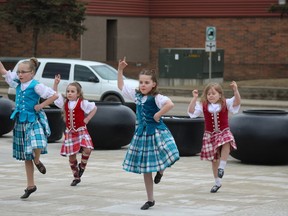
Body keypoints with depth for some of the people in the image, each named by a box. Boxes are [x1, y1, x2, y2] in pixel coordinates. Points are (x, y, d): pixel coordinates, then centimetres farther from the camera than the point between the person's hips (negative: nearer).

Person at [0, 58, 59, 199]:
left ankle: (37, 161, 3)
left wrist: (41, 106, -14)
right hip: (21, 122, 6)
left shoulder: (36, 86, -12)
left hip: (34, 121, -6)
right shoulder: (17, 83, 6)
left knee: (37, 146, -33)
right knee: (26, 156, 11)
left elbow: (54, 95, -15)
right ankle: (30, 185, 20)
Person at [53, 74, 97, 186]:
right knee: (71, 155, 5)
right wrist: (56, 83, -7)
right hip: (69, 132, 4)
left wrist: (86, 119, -5)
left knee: (87, 149, -25)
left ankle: (82, 166, 4)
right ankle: (76, 177, 19)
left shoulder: (82, 103, -6)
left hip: (81, 130, -4)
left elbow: (94, 108, -1)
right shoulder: (64, 103, 5)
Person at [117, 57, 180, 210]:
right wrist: (120, 70, 9)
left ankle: (160, 171, 14)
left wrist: (158, 115, -25)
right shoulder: (136, 95, 5)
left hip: (156, 133, -5)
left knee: (167, 157, -25)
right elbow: (121, 86, 15)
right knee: (145, 169, 8)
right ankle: (150, 200, 18)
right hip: (142, 133, 5)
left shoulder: (156, 98, -15)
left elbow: (170, 104, -33)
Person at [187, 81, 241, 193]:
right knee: (214, 159, 9)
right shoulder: (203, 105, -2)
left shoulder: (226, 103, -3)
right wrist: (194, 98, -20)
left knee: (226, 143, -39)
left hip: (224, 132, -2)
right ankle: (217, 183, 24)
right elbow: (191, 112, -12)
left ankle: (222, 167, -27)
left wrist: (235, 90, -32)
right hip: (210, 134, 2)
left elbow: (237, 103, -18)